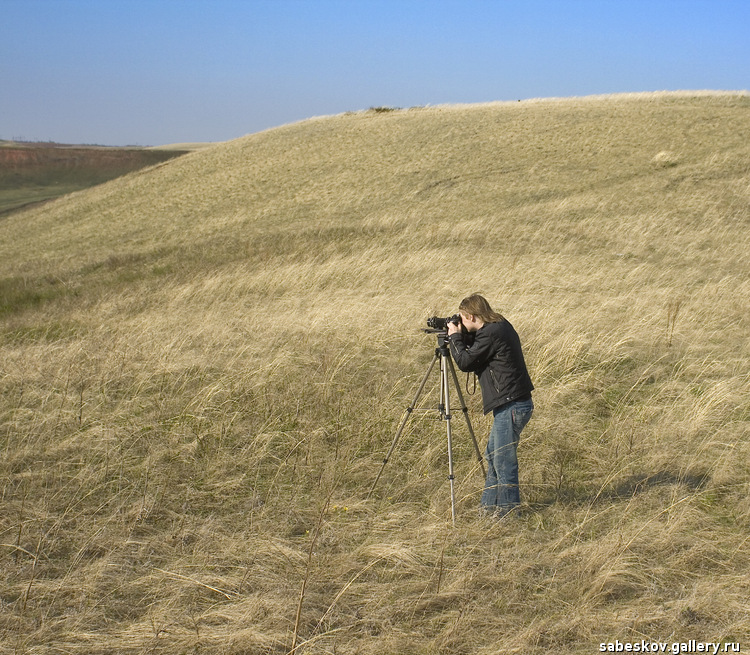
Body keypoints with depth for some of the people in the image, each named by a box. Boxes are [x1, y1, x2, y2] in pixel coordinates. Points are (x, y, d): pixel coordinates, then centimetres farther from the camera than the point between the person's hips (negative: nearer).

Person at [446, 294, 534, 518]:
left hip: (512, 405, -11)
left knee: (503, 458, -3)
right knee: (493, 454, 17)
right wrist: (461, 338, 13)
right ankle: (491, 505, 24)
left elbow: (465, 362, -13)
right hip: (511, 404, 11)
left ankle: (508, 508, 5)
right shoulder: (500, 326, 13)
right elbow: (474, 360, 23)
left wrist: (455, 337, 0)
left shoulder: (491, 334, -18)